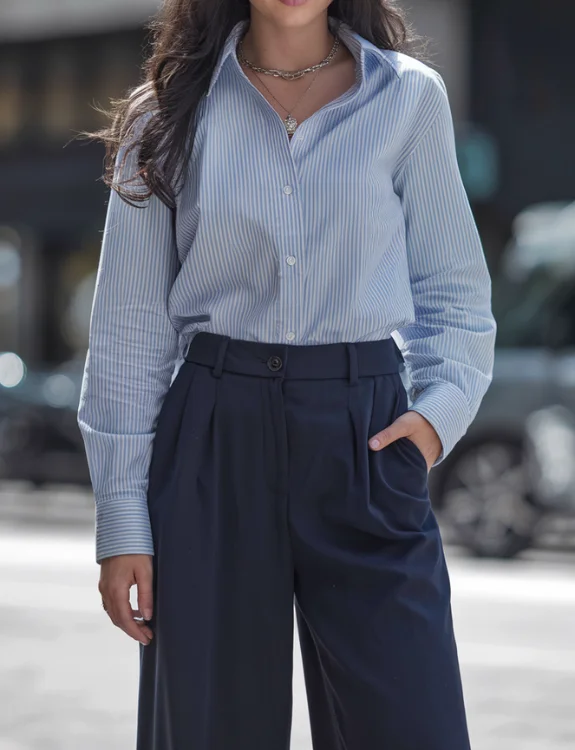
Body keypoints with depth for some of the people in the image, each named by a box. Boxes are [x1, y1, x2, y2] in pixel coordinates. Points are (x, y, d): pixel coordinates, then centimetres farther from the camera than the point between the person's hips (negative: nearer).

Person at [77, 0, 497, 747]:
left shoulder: (409, 97, 4)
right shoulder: (172, 114, 4)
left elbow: (452, 289, 11)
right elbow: (130, 325, 4)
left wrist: (443, 404, -8)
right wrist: (122, 518, -1)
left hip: (365, 441, 0)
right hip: (214, 438, 0)